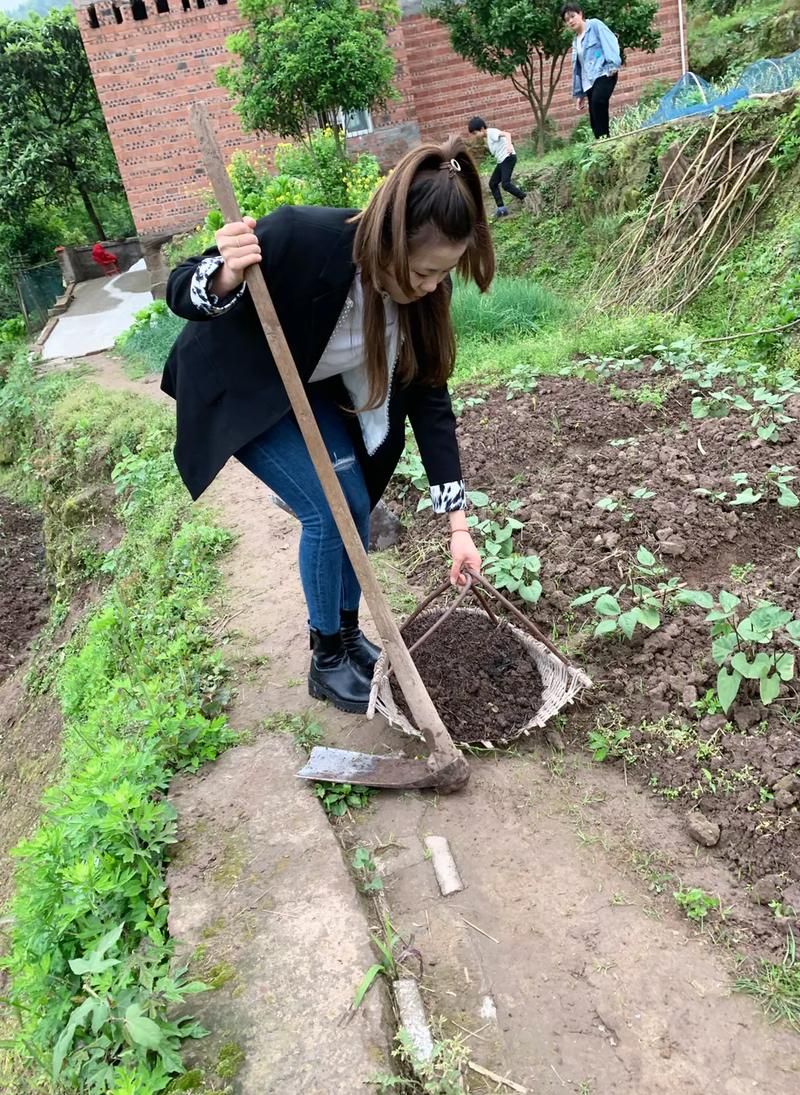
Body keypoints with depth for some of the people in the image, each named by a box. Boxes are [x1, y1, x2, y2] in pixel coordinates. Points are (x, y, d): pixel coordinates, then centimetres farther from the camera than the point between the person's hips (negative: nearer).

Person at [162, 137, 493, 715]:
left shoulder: (421, 288, -21)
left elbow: (430, 398, -16)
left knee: (356, 504, 1)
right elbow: (180, 291, -24)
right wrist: (225, 278, -50)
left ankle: (349, 634, 24)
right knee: (328, 511, -12)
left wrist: (459, 525, -17)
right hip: (239, 387, -5)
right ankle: (327, 660, 9)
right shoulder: (299, 238, -38)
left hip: (311, 386, 6)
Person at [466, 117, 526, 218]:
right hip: (501, 161, 10)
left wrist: (509, 145, -44)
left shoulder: (491, 132, -14)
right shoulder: (486, 137, 14)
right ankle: (501, 208, 11)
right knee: (492, 183, 8)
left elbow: (507, 134, -27)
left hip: (508, 158, -10)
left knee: (505, 184, -20)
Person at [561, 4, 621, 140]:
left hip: (604, 74, -7)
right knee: (594, 121, -2)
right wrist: (579, 93, 22)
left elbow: (610, 41, -8)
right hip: (589, 81, 7)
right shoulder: (576, 41, 24)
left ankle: (604, 139, -36)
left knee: (597, 102, -33)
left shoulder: (595, 25, 6)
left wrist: (612, 64, -23)